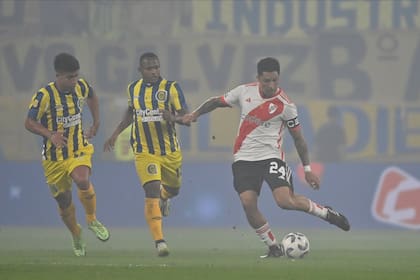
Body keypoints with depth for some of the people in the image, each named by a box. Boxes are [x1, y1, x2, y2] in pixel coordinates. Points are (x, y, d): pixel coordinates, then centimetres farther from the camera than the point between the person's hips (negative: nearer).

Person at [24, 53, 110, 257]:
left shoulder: (81, 87, -4)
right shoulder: (44, 95, -18)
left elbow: (92, 97, 21)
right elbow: (29, 123, -13)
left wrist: (96, 123, 14)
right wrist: (50, 134, -29)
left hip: (79, 150, 1)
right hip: (54, 156, -1)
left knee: (82, 180, -29)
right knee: (64, 200, 7)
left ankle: (92, 220, -5)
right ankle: (77, 237, 34)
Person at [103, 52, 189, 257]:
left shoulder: (171, 88, -7)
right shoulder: (133, 89, 3)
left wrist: (173, 118, -33)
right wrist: (115, 134, 23)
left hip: (170, 151, 0)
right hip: (144, 153, 0)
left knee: (173, 189, 20)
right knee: (152, 192, -16)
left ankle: (164, 197, 60)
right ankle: (159, 242, -18)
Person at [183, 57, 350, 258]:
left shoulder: (285, 105, -7)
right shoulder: (244, 91, 0)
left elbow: (298, 138, 2)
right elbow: (217, 102, 17)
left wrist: (307, 169, 2)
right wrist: (195, 114, 5)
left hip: (271, 156, -3)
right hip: (244, 158, 3)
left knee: (285, 200, -22)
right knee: (248, 203, -14)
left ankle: (326, 212, 4)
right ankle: (273, 247, 4)